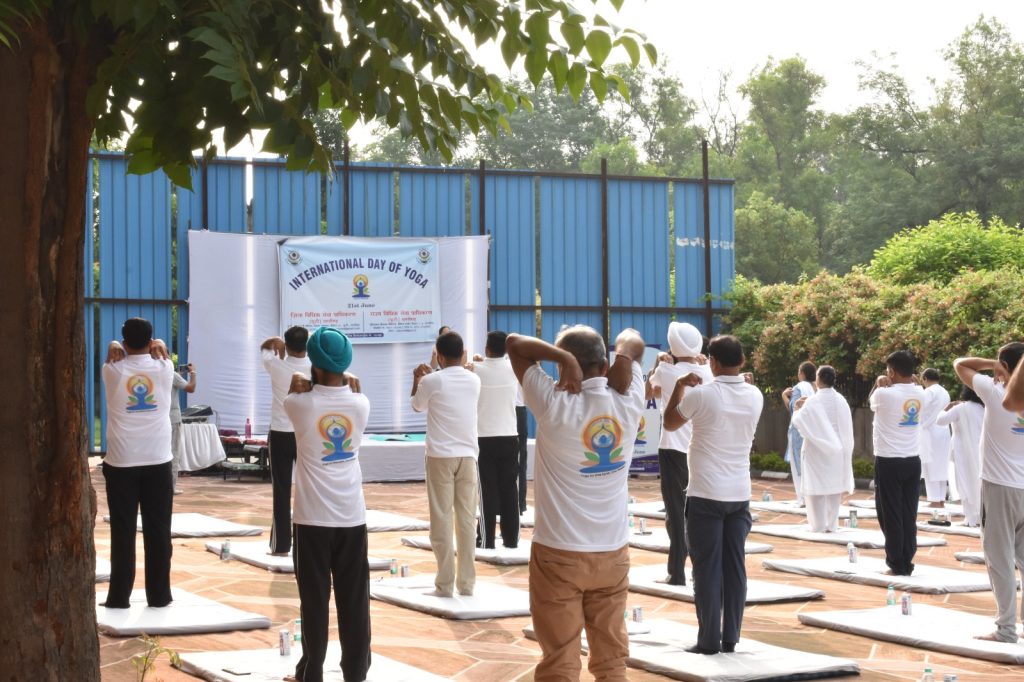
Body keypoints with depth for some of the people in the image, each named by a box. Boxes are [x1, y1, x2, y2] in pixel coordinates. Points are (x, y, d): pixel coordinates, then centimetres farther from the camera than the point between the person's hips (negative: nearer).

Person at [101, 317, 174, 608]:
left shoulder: (114, 371, -2)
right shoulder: (164, 368, 0)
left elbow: (114, 348, 19)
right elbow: (161, 347, 21)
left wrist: (114, 347, -1)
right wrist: (160, 346, 2)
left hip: (121, 462, -1)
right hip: (158, 461, 1)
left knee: (122, 532, 2)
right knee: (158, 531, 5)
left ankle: (119, 597, 4)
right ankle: (159, 595, 8)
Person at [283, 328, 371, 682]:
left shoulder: (302, 404, -9)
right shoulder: (360, 403, -2)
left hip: (314, 518, -2)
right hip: (352, 516, 2)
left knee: (314, 600, 4)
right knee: (354, 600, 8)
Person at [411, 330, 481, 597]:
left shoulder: (432, 381, -6)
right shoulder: (474, 380, 6)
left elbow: (417, 406, 13)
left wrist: (417, 380, 27)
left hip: (441, 456, -3)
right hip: (467, 455, 3)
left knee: (442, 519, 0)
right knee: (467, 519, 4)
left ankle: (445, 583, 0)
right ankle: (466, 582, 5)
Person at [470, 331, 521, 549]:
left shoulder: (476, 369, -6)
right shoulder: (513, 368, -1)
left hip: (484, 439, -2)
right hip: (509, 438, 2)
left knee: (488, 491, 0)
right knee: (509, 490, 6)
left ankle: (487, 541, 0)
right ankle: (511, 539, 9)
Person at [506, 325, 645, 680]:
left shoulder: (555, 405, -14)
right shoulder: (628, 401, -3)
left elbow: (514, 343, -5)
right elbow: (633, 341, 14)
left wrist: (565, 358, -17)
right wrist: (622, 357, -6)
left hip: (560, 555, -4)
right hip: (614, 554, 4)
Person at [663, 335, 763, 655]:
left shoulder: (701, 394, -11)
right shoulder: (755, 396, 3)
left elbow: (670, 423, 6)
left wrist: (679, 386, 14)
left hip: (706, 495, -4)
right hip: (740, 494, 4)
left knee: (707, 568, 0)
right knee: (735, 566, 7)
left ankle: (709, 641, 1)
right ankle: (730, 638, 9)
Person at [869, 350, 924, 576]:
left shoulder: (884, 394, -14)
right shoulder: (919, 393, 3)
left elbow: (871, 403, 10)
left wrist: (879, 385, 18)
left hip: (889, 462, -5)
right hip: (913, 461, 5)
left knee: (891, 515, 2)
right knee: (909, 515, 8)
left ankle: (896, 564, 4)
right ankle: (907, 562, 10)